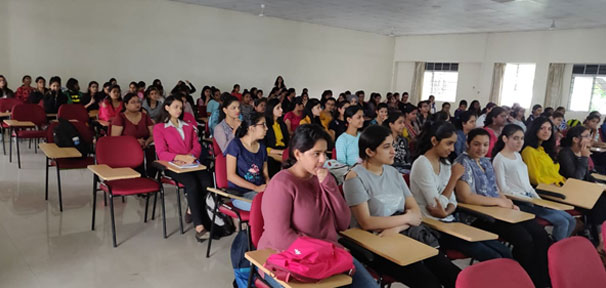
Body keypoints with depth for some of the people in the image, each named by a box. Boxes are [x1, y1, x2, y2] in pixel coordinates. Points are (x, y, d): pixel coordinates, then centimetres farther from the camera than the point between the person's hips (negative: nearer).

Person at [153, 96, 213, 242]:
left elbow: (197, 146, 14)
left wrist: (190, 156, -10)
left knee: (206, 181, -29)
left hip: (190, 164, 4)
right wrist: (181, 157, -20)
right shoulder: (159, 128, 11)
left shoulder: (188, 127, 26)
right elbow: (161, 153, -2)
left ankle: (192, 211, -7)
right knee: (192, 184, -33)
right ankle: (199, 226, -35)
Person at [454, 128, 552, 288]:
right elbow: (465, 197, -21)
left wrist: (508, 202, 0)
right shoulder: (462, 164, -11)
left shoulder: (486, 161, 17)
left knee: (540, 234, -7)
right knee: (524, 239, -22)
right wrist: (499, 201, -14)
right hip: (479, 216, -8)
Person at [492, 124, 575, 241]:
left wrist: (538, 198, 8)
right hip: (519, 203, -9)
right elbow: (503, 188, -13)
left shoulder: (517, 155, 18)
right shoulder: (500, 159, -10)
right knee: (562, 222, -16)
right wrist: (526, 199, -17)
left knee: (571, 221, 2)